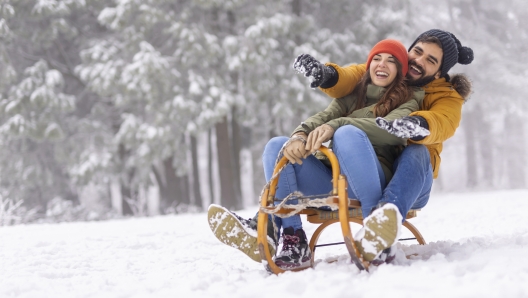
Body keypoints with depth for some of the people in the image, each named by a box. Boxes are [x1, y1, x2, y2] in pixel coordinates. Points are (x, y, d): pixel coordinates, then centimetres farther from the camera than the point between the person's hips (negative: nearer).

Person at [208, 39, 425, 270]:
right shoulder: (351, 96, 25)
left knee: (348, 133, -31)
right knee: (277, 145, -13)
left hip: (373, 181, -5)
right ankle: (292, 240, -27)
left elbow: (389, 128, -12)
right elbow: (323, 117, 5)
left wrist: (336, 125, -27)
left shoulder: (409, 100, 11)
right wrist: (300, 135, -20)